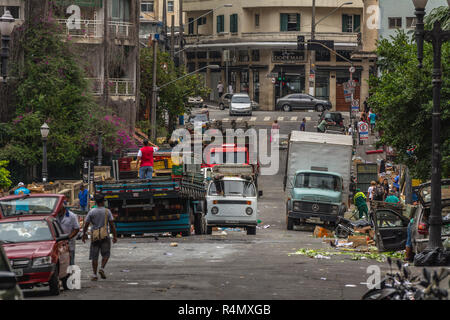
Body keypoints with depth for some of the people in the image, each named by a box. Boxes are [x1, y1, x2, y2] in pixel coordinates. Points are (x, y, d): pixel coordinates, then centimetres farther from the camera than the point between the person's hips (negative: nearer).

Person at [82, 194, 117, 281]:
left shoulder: (91, 212, 0)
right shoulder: (107, 211, -2)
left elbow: (86, 225, 0)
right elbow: (112, 225, -3)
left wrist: (84, 235, 14)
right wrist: (115, 236, 3)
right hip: (105, 236, -1)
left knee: (94, 256, 5)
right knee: (106, 254, 13)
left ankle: (94, 275, 3)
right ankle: (102, 268, -7)